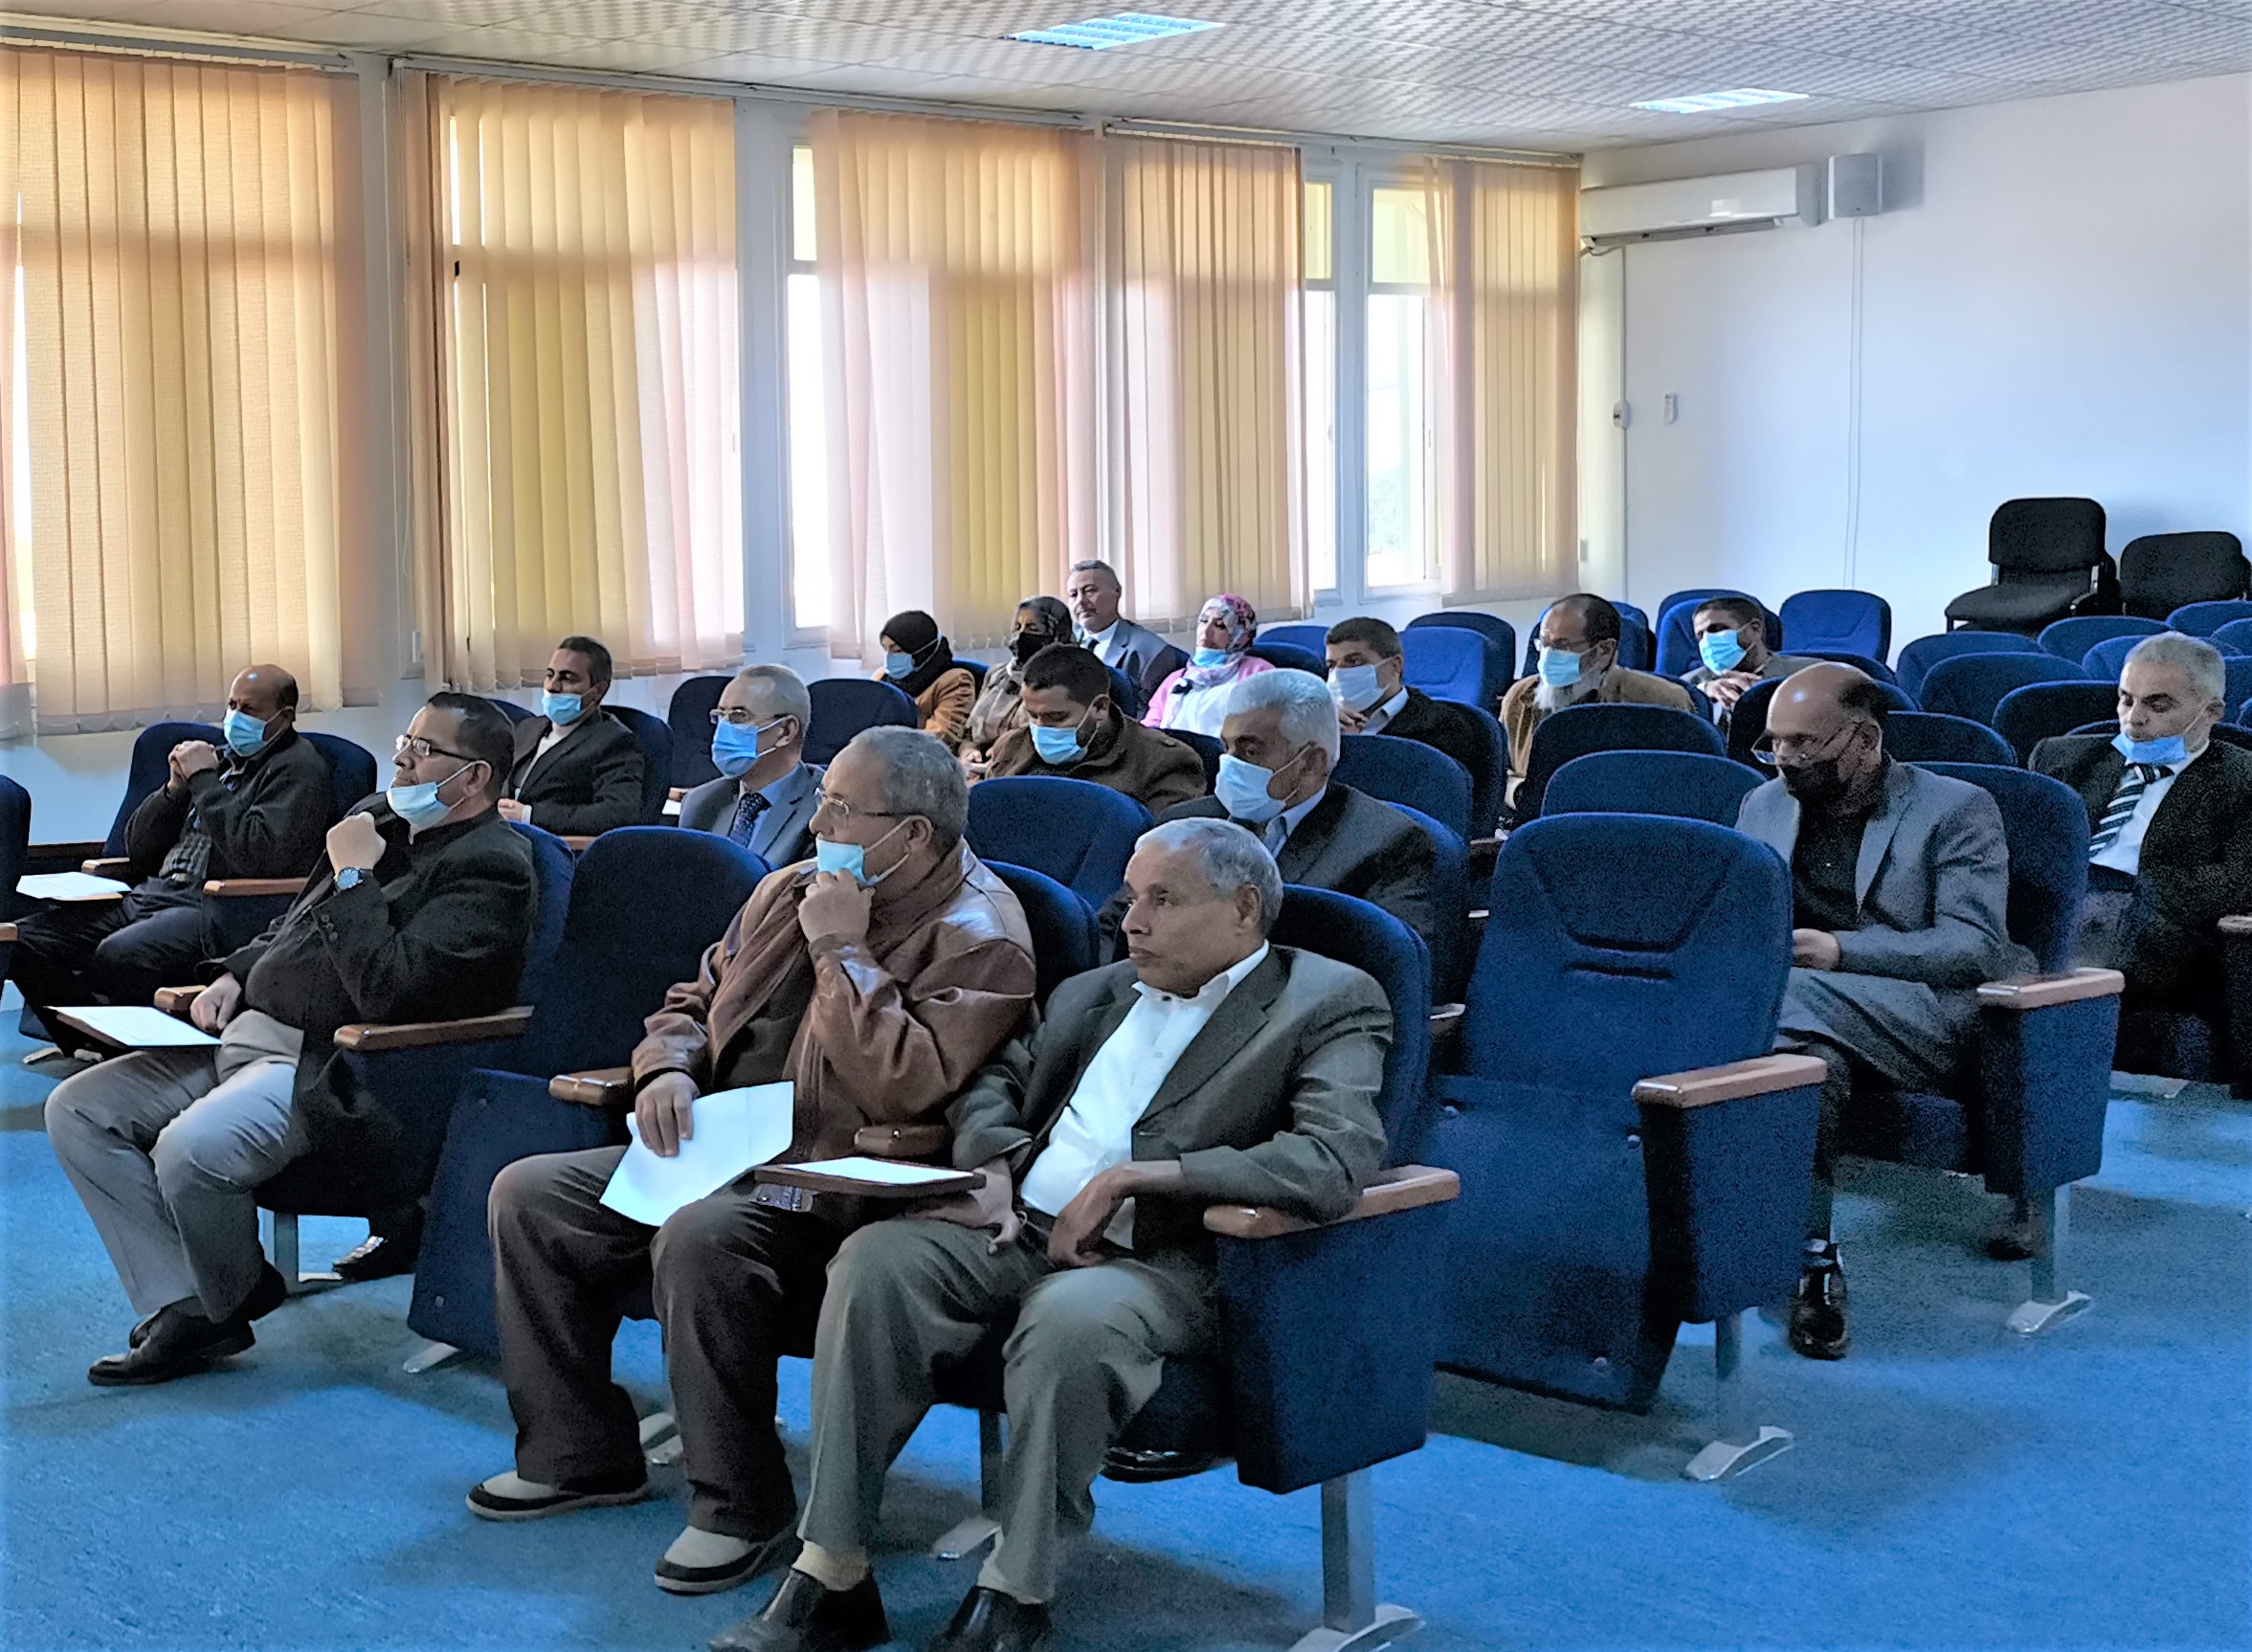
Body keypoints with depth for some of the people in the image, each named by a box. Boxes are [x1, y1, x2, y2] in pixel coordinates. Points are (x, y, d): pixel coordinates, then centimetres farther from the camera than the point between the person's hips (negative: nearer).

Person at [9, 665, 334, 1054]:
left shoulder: (298, 770, -1)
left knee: (118, 956, -35)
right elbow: (137, 847, 25)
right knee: (27, 939, -5)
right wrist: (175, 787, 7)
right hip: (151, 892, 9)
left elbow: (259, 856, -20)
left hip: (216, 907, -9)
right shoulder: (223, 760, 24)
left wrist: (204, 780, -11)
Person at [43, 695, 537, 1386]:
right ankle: (182, 1309, -3)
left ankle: (233, 1304, -1)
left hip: (333, 1073, -10)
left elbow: (392, 991, -26)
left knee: (191, 1148, -33)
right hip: (252, 1032, 10)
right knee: (77, 1109, 0)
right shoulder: (380, 817, 16)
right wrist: (236, 975, 12)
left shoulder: (488, 869, -14)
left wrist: (352, 877, -17)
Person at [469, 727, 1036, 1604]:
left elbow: (906, 1087, -27)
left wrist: (842, 949, -20)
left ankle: (741, 1507, -19)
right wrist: (667, 1071, 1)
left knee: (701, 1237, -37)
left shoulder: (978, 940, -13)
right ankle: (580, 1454, 11)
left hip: (832, 1184, -9)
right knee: (529, 1194, -1)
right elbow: (697, 998, 23)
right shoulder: (792, 888, 13)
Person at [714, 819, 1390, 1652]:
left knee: (1070, 1319, -38)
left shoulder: (1332, 1005, -2)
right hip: (1018, 1228, 6)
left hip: (1163, 1263, -6)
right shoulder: (1095, 992, 21)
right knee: (876, 1259, -21)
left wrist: (1129, 1177, -17)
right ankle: (831, 1580, -18)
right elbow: (994, 1083, 28)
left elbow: (1338, 1160, -18)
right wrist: (992, 1164, 2)